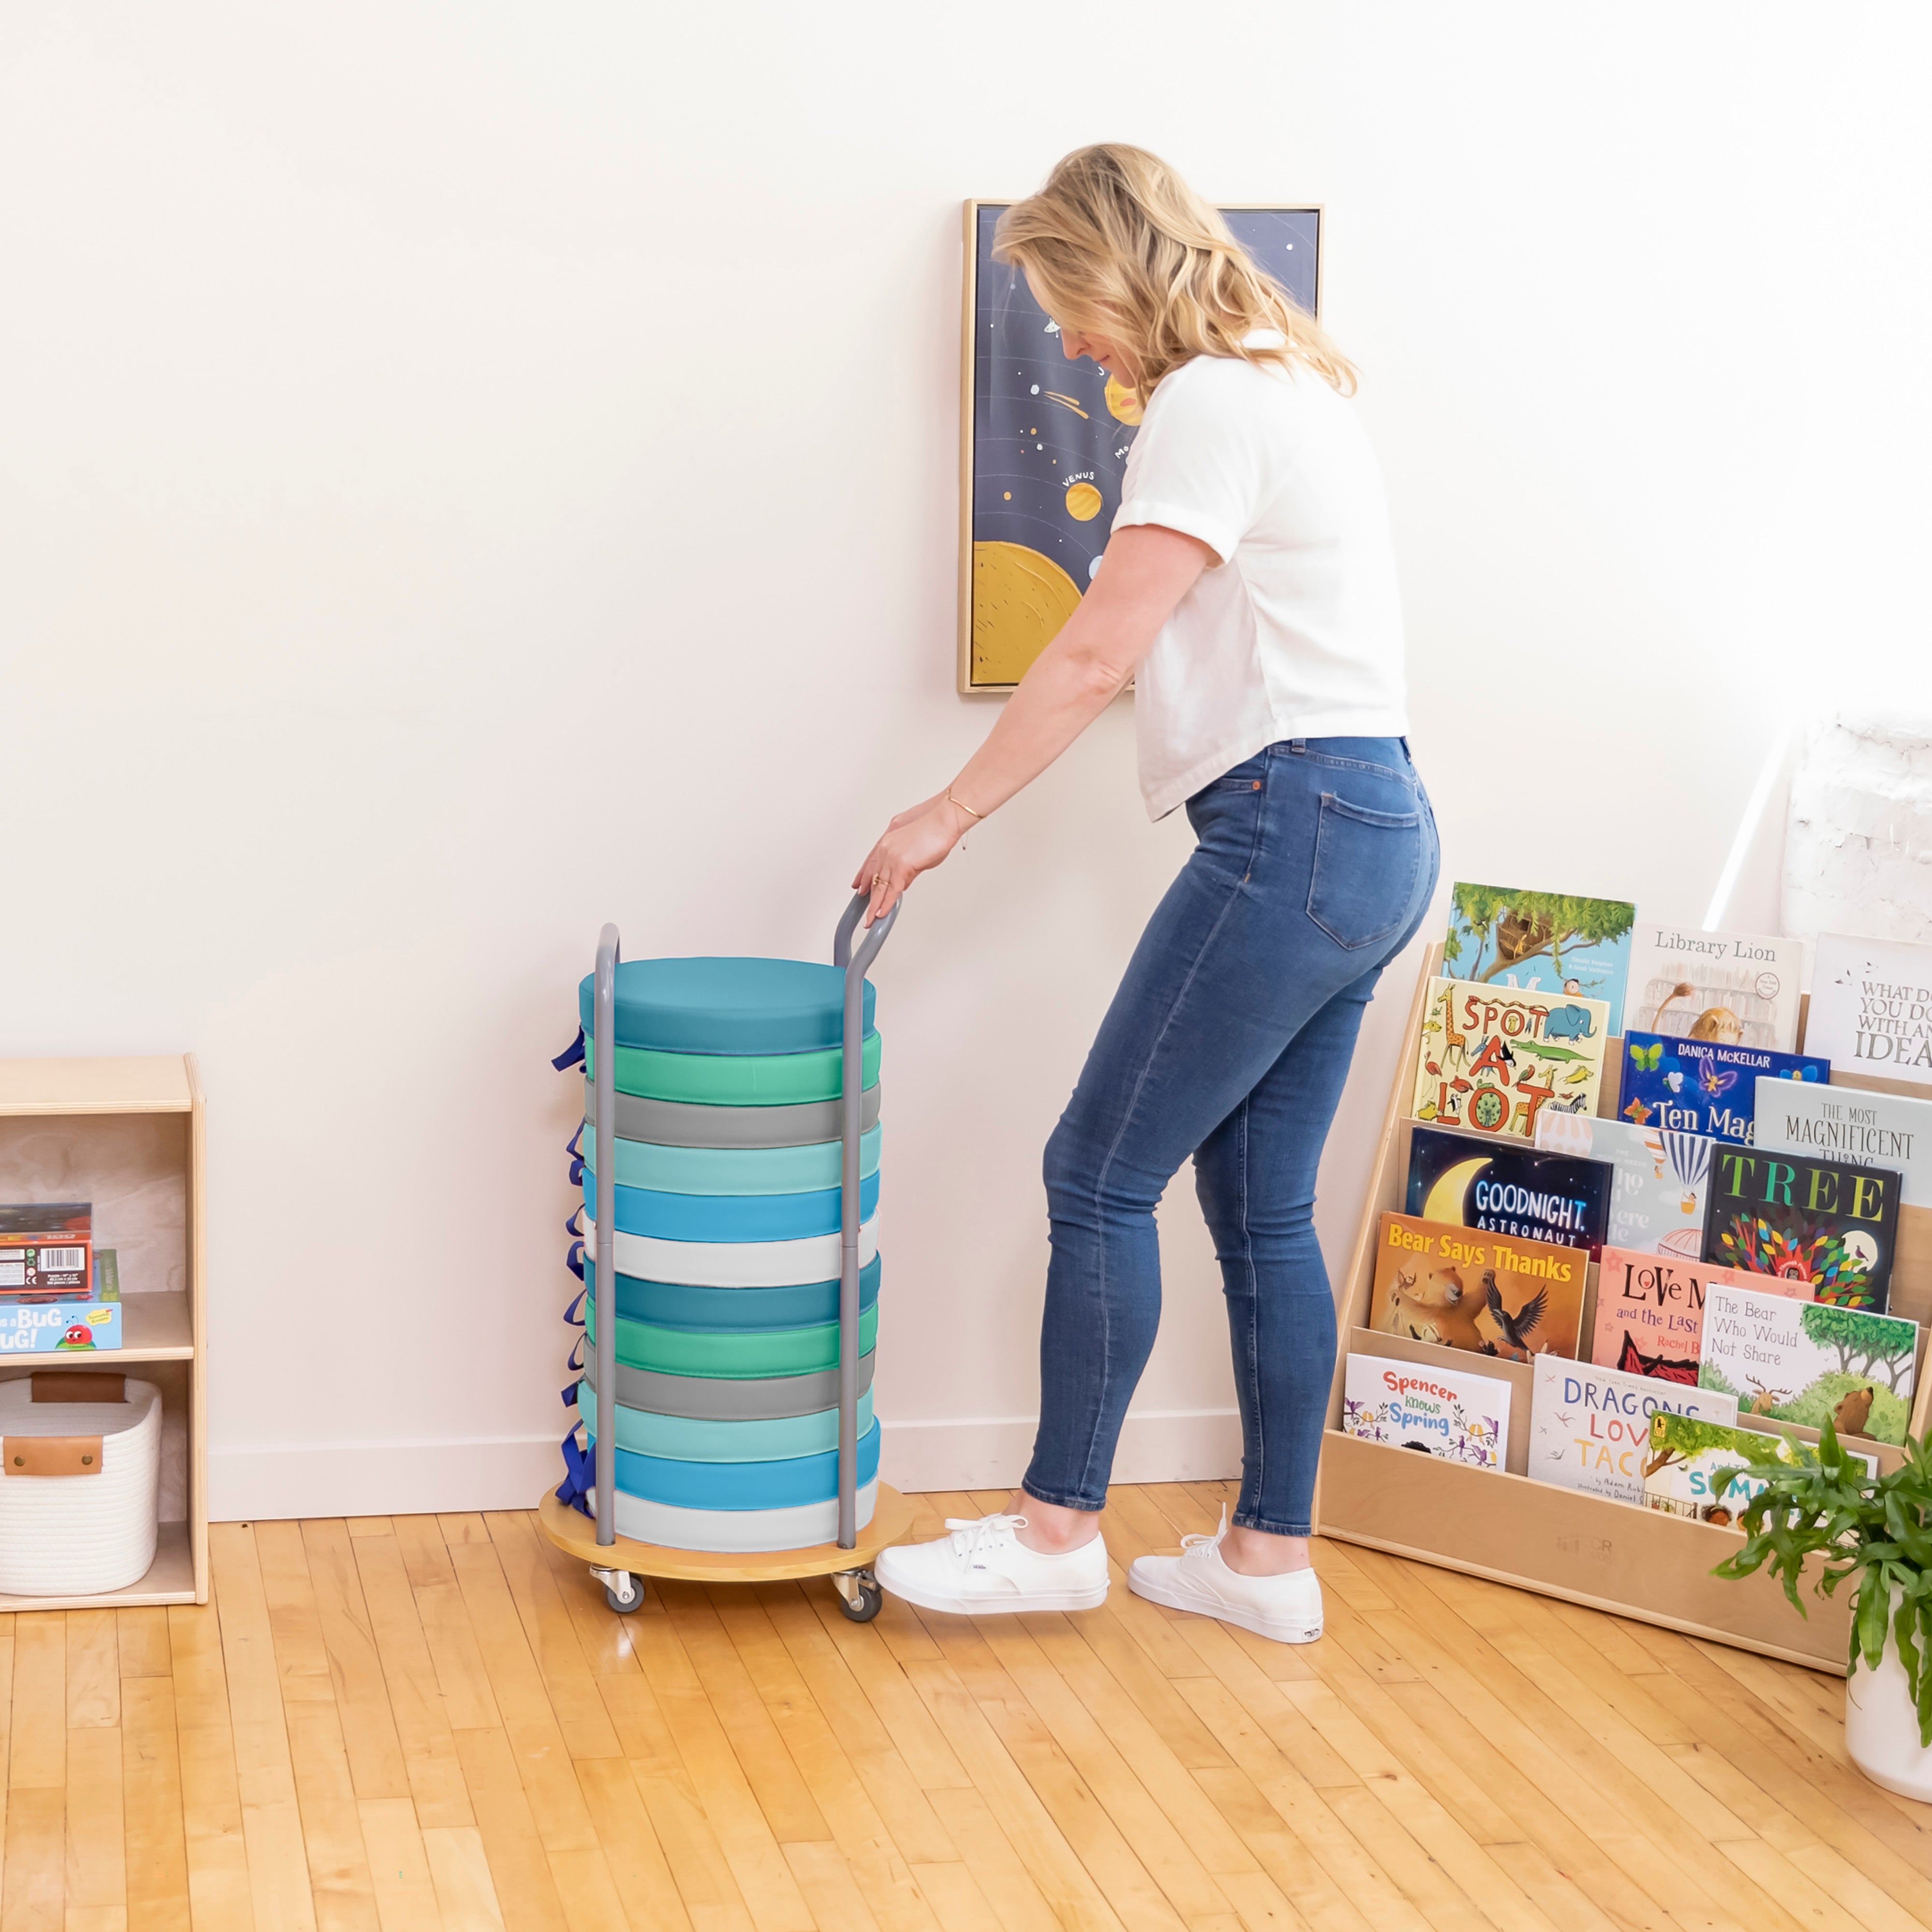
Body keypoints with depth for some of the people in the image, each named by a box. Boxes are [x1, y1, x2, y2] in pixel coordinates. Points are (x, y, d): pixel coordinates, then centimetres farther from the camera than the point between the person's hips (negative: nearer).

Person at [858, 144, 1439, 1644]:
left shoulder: (1210, 404, -11)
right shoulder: (1296, 388, 20)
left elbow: (1096, 660, -14)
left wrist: (944, 818, -8)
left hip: (1294, 829, -10)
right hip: (1376, 832, 10)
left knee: (1102, 1174, -2)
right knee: (1260, 1202, 12)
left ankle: (1058, 1528, 8)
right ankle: (1270, 1556, 18)